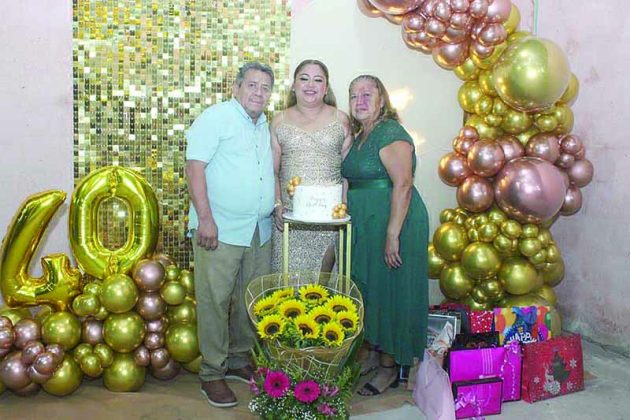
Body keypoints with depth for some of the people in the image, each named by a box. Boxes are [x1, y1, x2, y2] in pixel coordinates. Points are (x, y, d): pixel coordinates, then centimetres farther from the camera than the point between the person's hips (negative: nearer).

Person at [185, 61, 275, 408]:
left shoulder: (266, 126, 17)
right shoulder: (216, 117, -5)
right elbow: (195, 166, -12)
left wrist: (277, 204, 12)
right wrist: (205, 218, -19)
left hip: (260, 232, 7)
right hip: (220, 230, -7)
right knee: (215, 300, -2)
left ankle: (239, 360, 29)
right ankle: (212, 373, 11)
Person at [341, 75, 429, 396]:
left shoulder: (391, 133, -13)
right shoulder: (360, 136, 15)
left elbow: (402, 185, -21)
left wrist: (392, 235, -25)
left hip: (392, 223, -9)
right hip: (365, 225, 9)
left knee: (388, 291, -1)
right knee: (368, 288, 14)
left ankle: (389, 367, 11)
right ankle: (373, 349, 29)